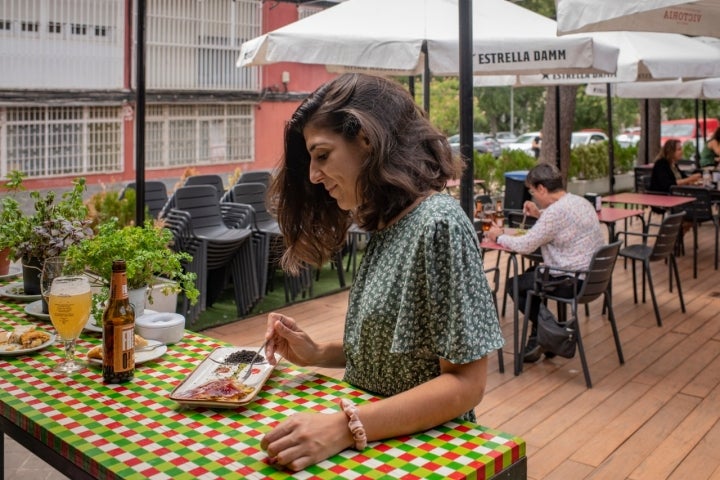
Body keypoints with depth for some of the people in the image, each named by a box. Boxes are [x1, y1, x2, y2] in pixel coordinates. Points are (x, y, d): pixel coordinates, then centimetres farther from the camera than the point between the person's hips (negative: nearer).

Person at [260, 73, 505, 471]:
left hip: (423, 446, -6)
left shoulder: (439, 223, -19)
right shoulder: (384, 225, 4)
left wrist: (344, 427, -27)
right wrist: (317, 354, -2)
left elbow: (465, 383, -20)